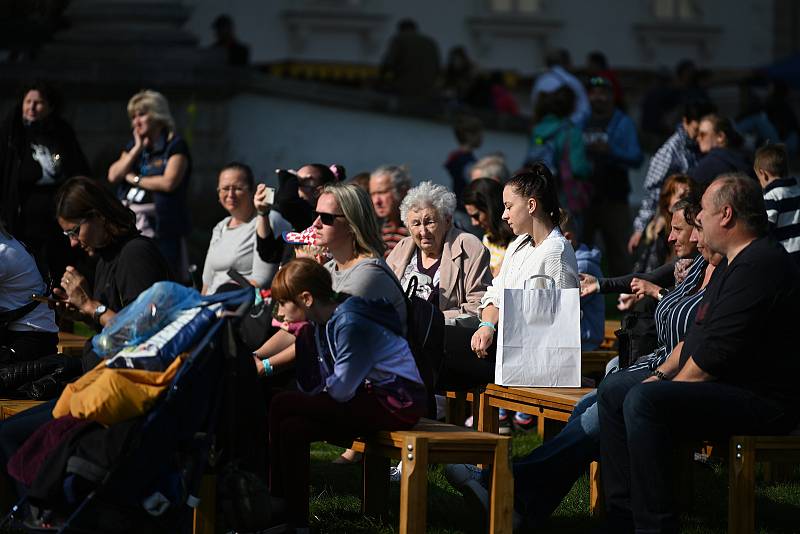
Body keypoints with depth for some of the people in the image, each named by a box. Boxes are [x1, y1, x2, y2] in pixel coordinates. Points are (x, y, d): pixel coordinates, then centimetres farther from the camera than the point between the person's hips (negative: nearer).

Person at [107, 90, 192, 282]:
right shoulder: (133, 145, 19)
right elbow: (113, 175, 7)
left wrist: (134, 179, -2)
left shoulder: (175, 146, -1)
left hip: (162, 228, -6)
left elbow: (169, 182, -14)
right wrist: (138, 148, 2)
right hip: (129, 226, 6)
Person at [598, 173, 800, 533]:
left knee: (643, 402, -29)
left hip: (762, 401, -12)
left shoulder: (760, 265, -18)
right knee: (613, 390, 12)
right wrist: (663, 373, 11)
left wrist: (667, 386, -12)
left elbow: (718, 351, -23)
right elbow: (698, 336, 26)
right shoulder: (735, 265, 19)